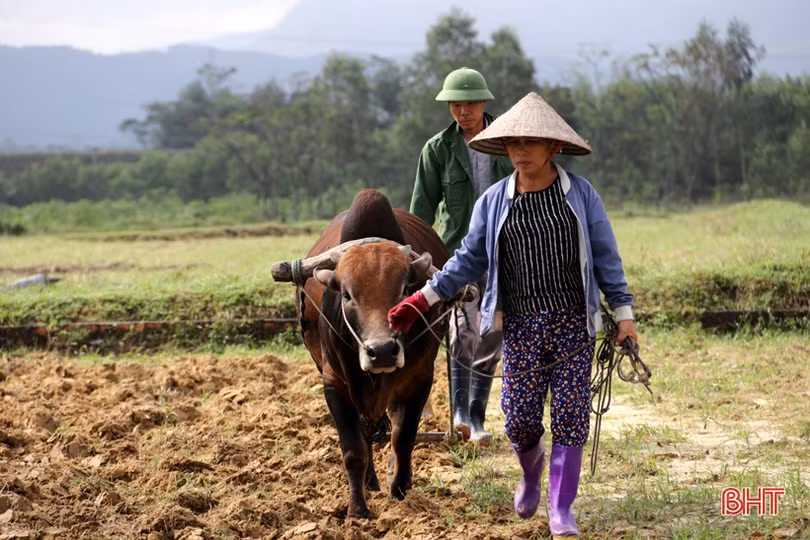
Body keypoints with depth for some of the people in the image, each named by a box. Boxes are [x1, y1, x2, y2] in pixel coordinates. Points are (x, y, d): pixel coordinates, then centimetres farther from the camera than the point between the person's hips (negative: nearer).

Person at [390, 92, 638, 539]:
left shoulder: (580, 194, -1)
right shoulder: (493, 201, 2)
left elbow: (605, 256, 2)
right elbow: (469, 261, 7)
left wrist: (623, 313, -2)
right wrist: (420, 300, 0)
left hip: (574, 322, -1)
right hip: (521, 326, 1)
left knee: (570, 415, -2)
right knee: (520, 420, 1)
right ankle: (531, 470, 35)